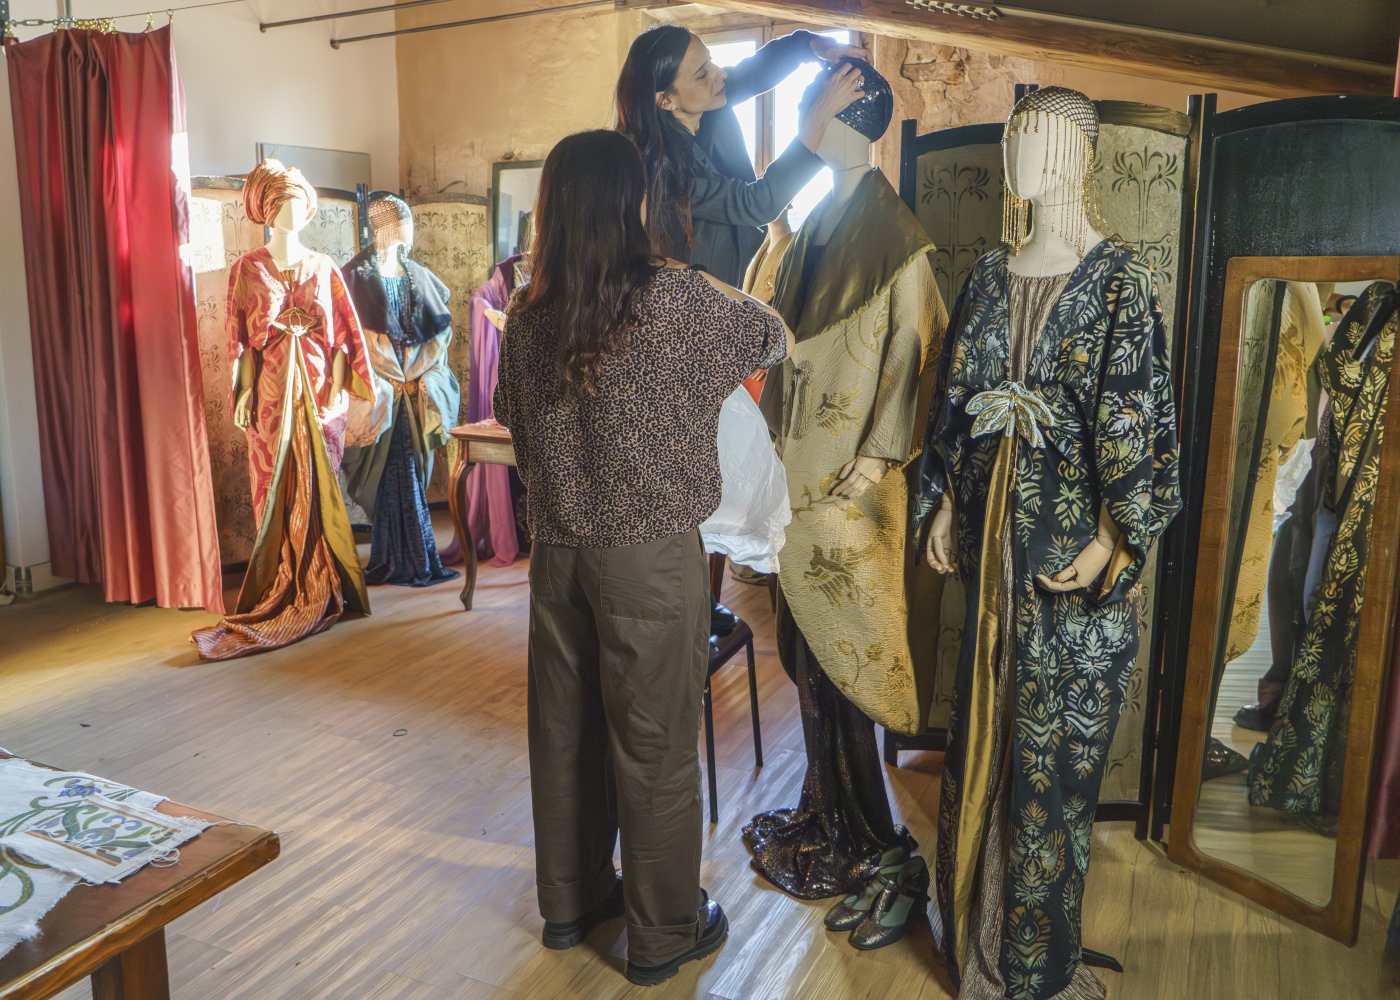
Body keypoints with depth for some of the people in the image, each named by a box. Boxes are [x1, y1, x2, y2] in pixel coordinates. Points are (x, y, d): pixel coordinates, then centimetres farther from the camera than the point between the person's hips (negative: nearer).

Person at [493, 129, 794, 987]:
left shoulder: (530, 312, 1)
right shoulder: (675, 298, -14)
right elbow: (775, 338, 3)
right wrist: (715, 293, 23)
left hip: (557, 551, 6)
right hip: (651, 560, -5)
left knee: (566, 730, 18)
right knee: (655, 746, 7)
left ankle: (570, 900, 36)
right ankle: (664, 933, 24)